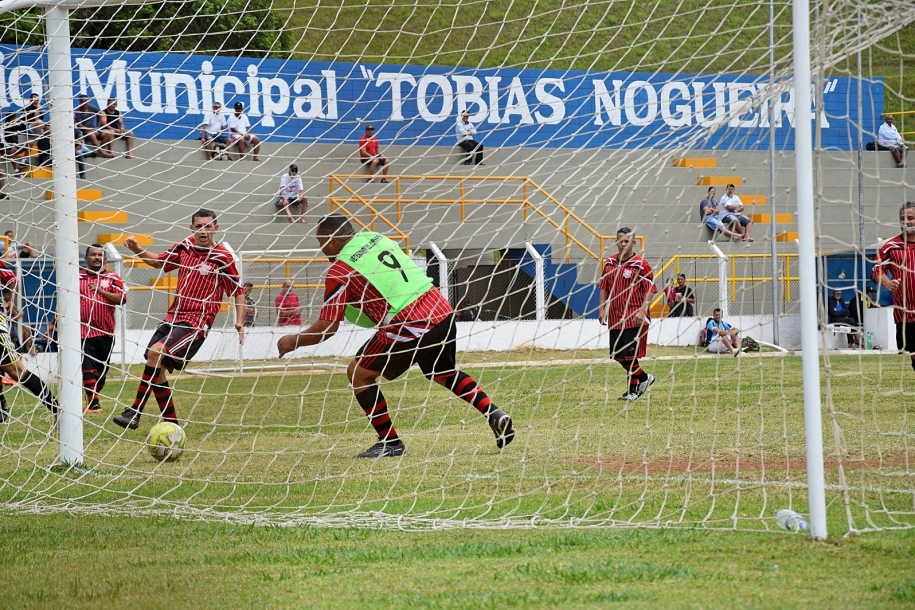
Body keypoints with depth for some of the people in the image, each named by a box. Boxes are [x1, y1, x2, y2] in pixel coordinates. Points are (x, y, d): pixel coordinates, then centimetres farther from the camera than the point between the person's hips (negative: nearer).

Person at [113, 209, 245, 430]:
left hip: (196, 322, -7)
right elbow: (160, 262, 25)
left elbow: (238, 291, 0)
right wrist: (137, 249, 10)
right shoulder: (185, 246, 8)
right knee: (157, 369, 2)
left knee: (156, 353, -25)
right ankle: (171, 424, 15)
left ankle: (134, 414, -23)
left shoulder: (222, 258, -7)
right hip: (173, 317, 7)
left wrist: (240, 322, -11)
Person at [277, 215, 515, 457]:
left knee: (358, 373, 7)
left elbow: (327, 328, -7)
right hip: (443, 312, 8)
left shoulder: (339, 271, -7)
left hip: (410, 327, -8)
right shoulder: (377, 239, 13)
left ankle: (390, 443, 9)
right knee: (445, 374, 32)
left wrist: (294, 341, 8)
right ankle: (495, 415, 19)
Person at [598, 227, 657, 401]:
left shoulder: (640, 264, -7)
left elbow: (650, 289, -9)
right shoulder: (609, 263, 10)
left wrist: (642, 310, -19)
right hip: (615, 318, 6)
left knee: (630, 354, -8)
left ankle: (632, 390, 7)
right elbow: (604, 287, 17)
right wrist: (602, 308, 8)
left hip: (635, 319, -6)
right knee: (618, 355, 9)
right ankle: (643, 377, 28)